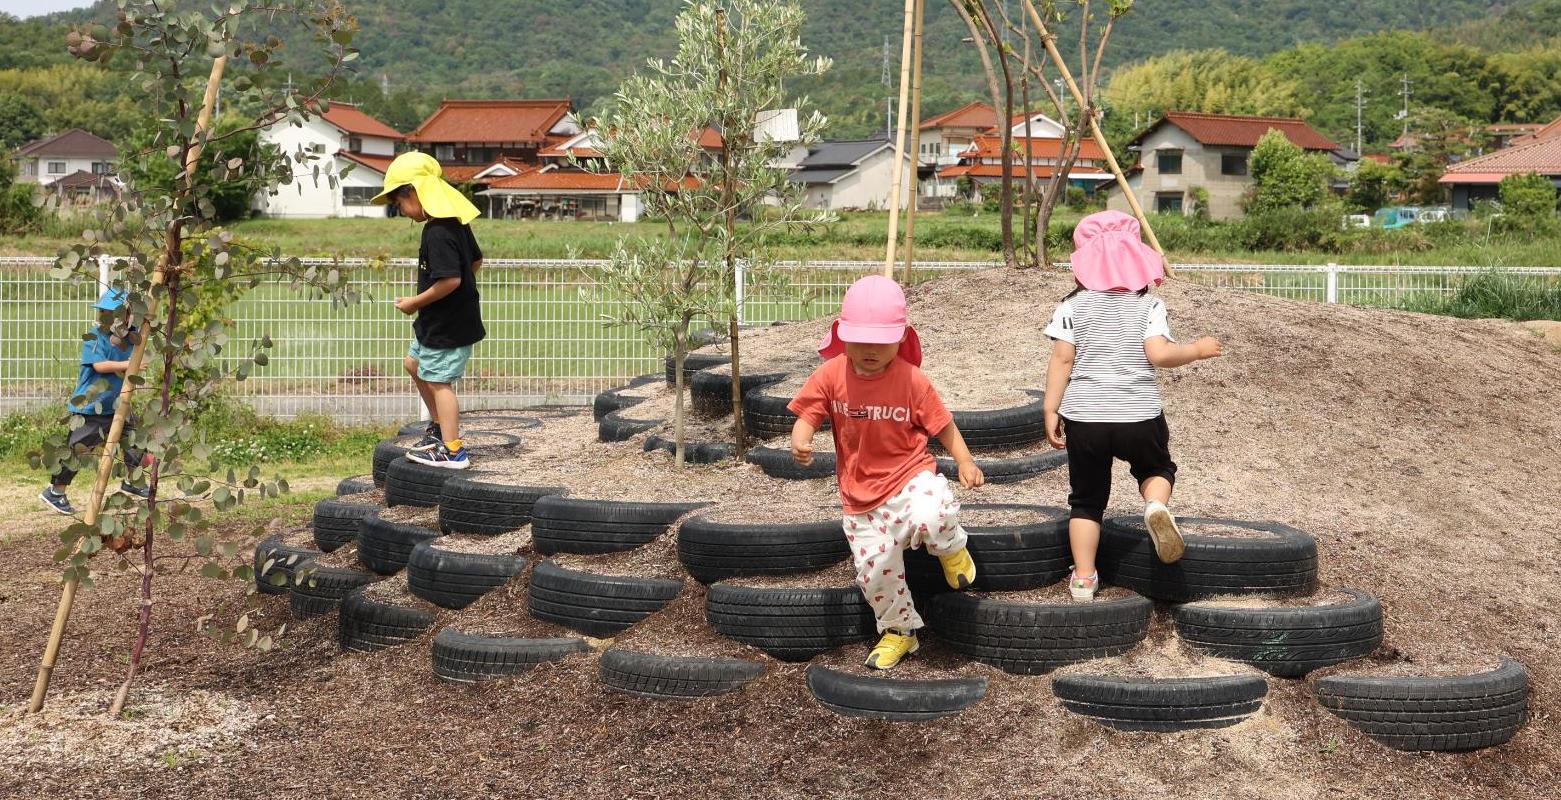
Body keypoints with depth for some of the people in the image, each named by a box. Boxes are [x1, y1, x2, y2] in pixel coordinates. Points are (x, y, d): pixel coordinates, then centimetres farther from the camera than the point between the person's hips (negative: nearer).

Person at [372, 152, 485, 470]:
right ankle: (439, 426, 33)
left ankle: (452, 451, 6)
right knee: (414, 363, 24)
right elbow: (476, 261, 17)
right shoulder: (456, 222, 6)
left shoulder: (437, 233, -24)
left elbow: (450, 279, -31)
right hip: (459, 316, 11)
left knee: (438, 382, -1)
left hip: (446, 324, -11)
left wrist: (416, 302, -18)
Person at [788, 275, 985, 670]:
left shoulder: (912, 379, -11)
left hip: (911, 476, -3)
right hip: (861, 495, 3)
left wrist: (965, 461, -16)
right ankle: (900, 630, 37)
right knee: (874, 572, 6)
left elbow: (942, 424, -2)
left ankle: (952, 548, 4)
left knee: (931, 519, -36)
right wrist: (800, 443, -26)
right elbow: (807, 416, -3)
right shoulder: (830, 376, -7)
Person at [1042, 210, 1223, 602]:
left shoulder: (1072, 305, 2)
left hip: (1083, 416, 1)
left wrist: (1051, 410, 0)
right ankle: (1156, 507, -6)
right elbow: (1159, 353, -13)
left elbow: (1061, 359, -4)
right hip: (1139, 416, 0)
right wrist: (1197, 349, 4)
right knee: (1156, 468, 27)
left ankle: (1083, 579, 10)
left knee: (1086, 500, 14)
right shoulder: (1148, 304, 0)